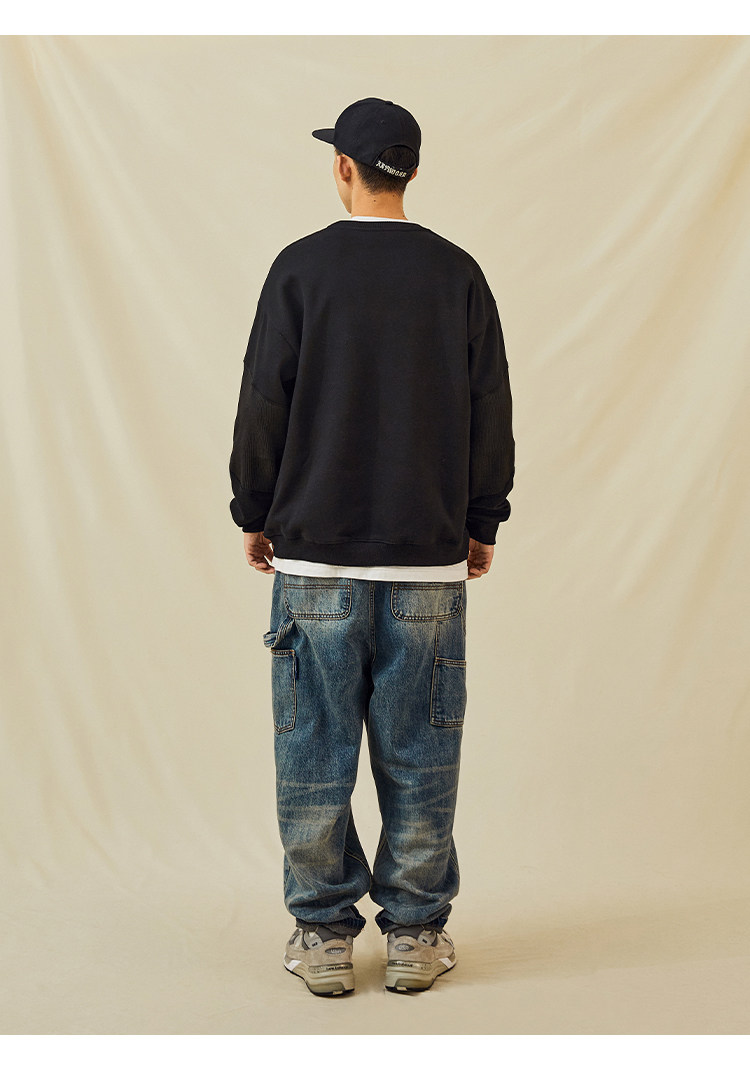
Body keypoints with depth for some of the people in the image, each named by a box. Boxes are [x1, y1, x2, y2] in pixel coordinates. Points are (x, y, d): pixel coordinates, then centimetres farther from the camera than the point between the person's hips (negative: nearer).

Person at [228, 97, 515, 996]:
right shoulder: (457, 273, 3)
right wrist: (481, 522, 15)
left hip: (315, 552, -1)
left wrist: (254, 515, 10)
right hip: (428, 556, 2)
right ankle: (415, 936, 13)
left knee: (314, 750, 6)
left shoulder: (301, 267, -2)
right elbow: (491, 408, 5)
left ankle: (323, 936, 12)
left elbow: (263, 401, -1)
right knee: (418, 751, 7)